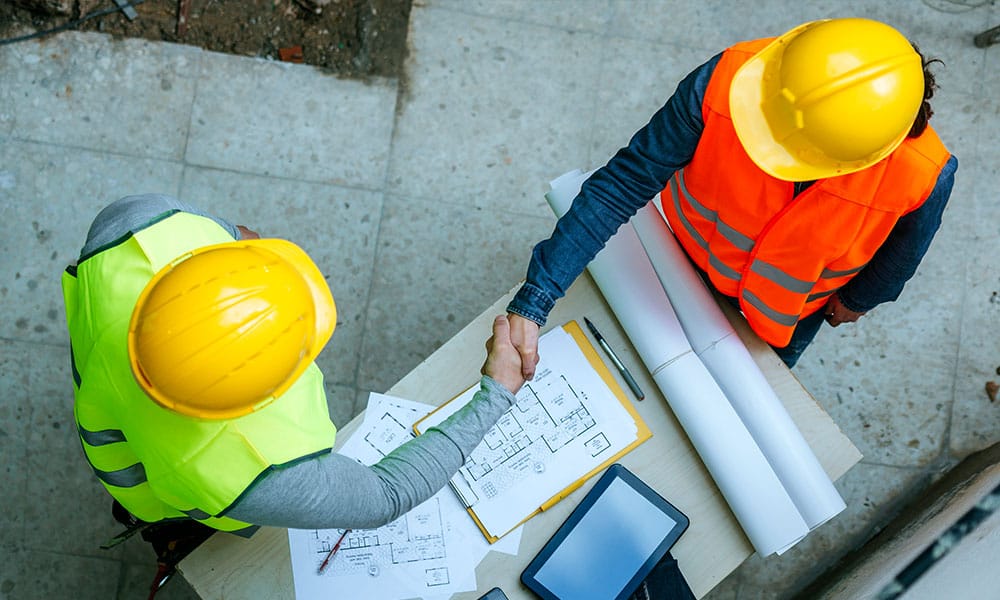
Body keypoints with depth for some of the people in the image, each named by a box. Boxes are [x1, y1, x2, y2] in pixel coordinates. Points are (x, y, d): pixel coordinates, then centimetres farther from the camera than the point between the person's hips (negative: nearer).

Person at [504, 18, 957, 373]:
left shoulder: (925, 176, -40)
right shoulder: (727, 81, -44)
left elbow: (901, 249, -15)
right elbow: (625, 180, -35)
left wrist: (859, 299, 7)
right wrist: (534, 301, -38)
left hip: (792, 306, 0)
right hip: (692, 254, 0)